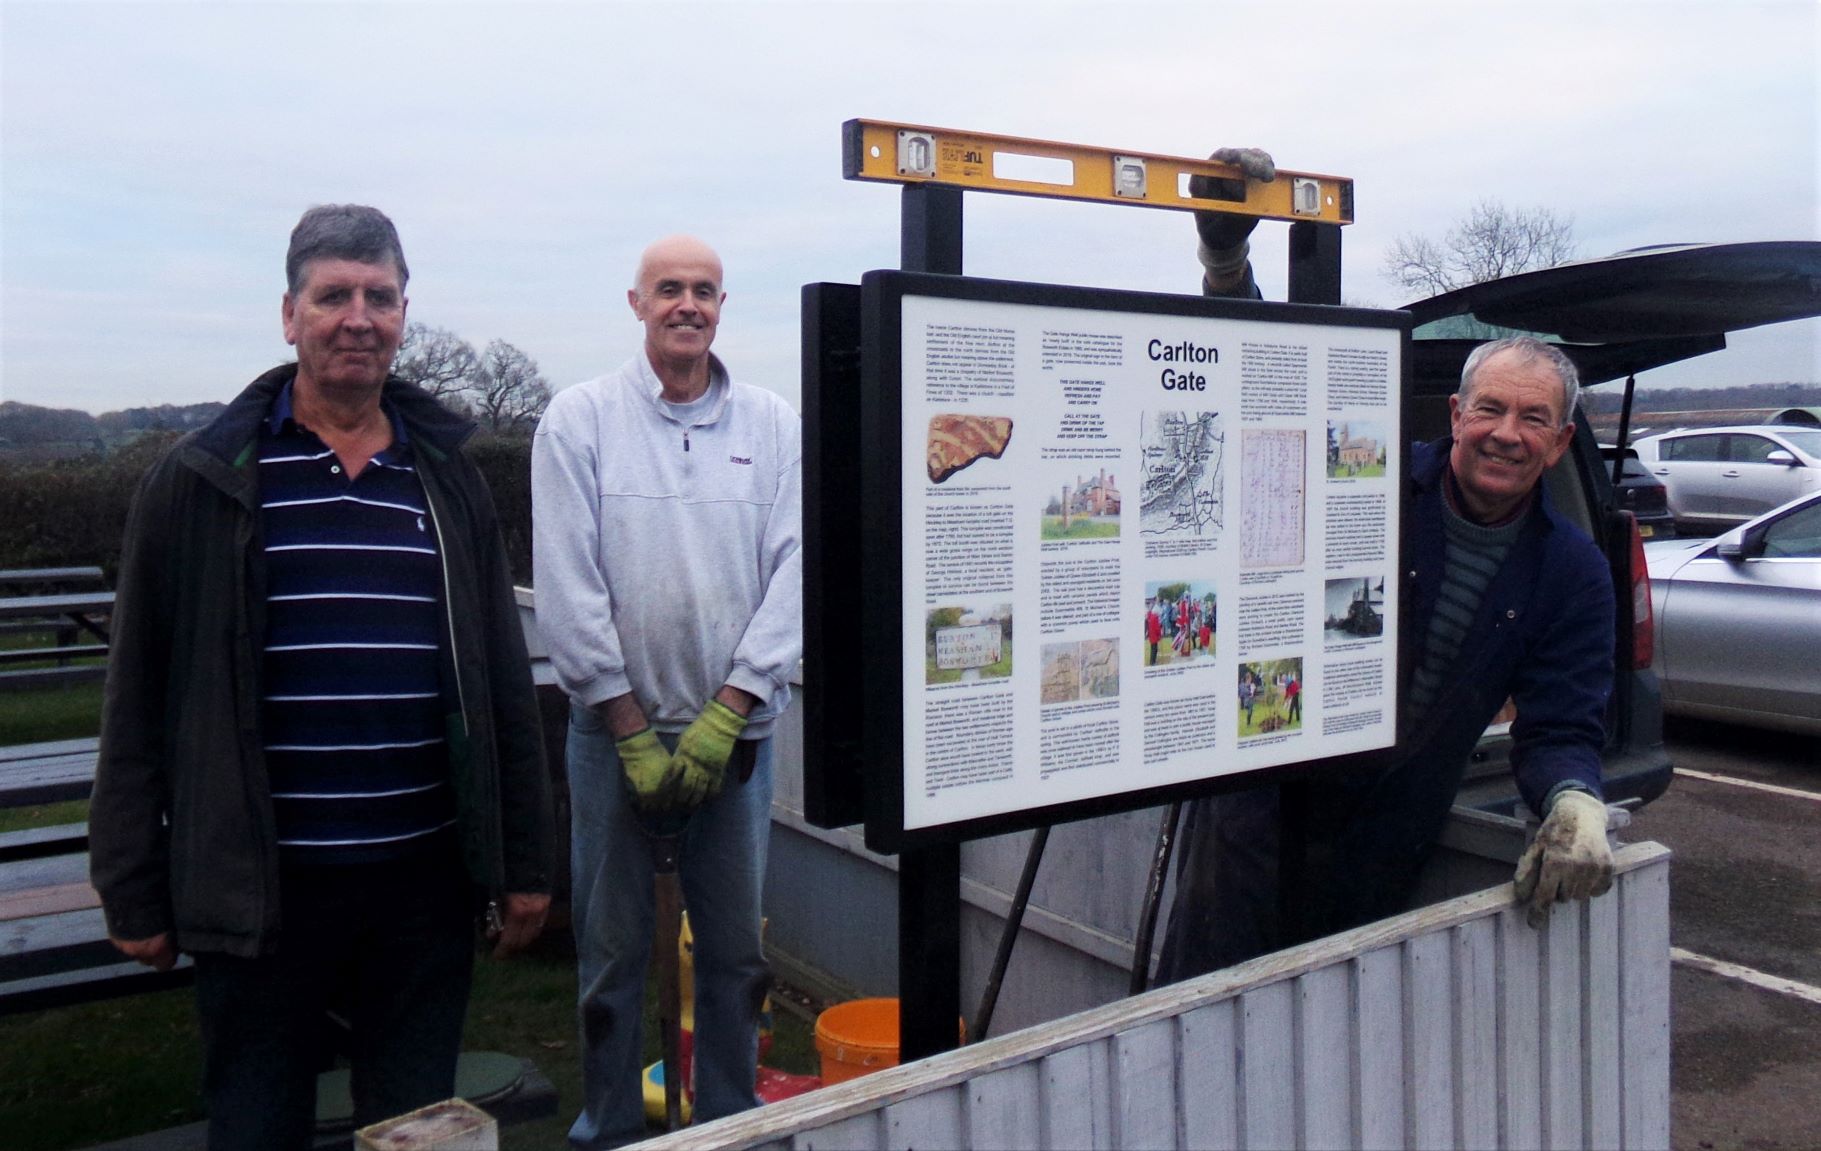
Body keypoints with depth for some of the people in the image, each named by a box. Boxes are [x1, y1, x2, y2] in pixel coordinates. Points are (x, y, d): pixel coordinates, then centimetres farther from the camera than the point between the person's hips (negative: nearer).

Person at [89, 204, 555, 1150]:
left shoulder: (447, 479, 5)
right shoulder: (200, 482, -3)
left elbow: (503, 686, 7)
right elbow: (140, 702, -1)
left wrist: (525, 864, 6)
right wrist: (132, 892, -1)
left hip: (426, 876, 2)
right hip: (263, 884, -2)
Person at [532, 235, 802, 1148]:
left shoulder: (773, 426, 4)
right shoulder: (579, 419, 0)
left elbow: (794, 574, -1)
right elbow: (568, 591, -5)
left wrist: (725, 715, -8)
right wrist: (634, 731, -8)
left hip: (734, 727, 2)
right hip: (614, 727, -1)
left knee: (735, 951, 10)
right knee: (612, 951, 7)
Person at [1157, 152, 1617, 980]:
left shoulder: (1573, 575, 3)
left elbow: (1560, 729, -1)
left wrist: (1574, 803, -24)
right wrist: (1226, 255, -26)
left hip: (1380, 849, 3)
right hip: (1259, 810, -2)